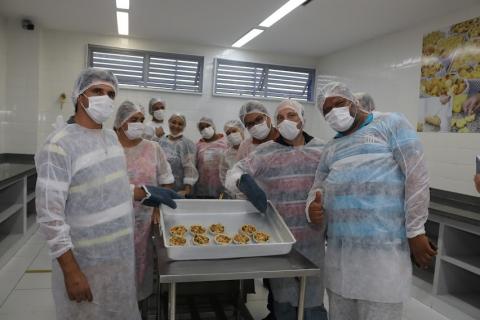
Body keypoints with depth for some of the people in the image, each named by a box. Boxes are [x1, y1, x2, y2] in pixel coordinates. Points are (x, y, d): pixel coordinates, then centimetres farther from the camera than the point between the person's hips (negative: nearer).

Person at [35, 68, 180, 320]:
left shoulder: (112, 137, 4)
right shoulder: (59, 145, -20)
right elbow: (49, 215, -21)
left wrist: (146, 194, 10)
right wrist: (71, 271, -21)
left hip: (120, 255, 7)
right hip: (85, 263, -7)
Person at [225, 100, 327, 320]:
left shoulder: (322, 150, 4)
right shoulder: (265, 151, -1)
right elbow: (232, 175, -7)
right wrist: (243, 181, -30)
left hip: (312, 238, 1)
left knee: (313, 301, 10)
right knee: (283, 301, 12)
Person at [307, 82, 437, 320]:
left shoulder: (390, 124, 2)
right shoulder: (331, 148, 20)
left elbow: (416, 176, -5)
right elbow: (319, 188, 20)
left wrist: (415, 231, -10)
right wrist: (312, 208, -4)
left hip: (382, 246, -6)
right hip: (339, 247, 6)